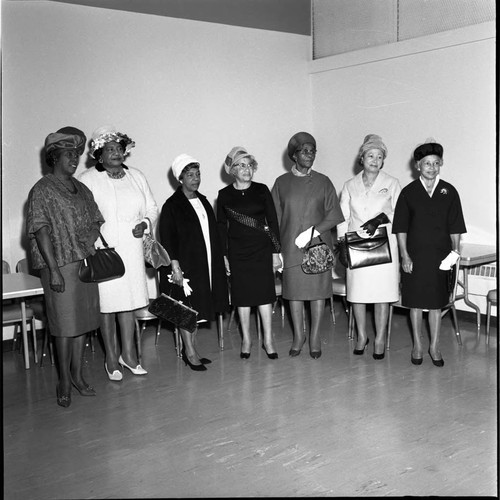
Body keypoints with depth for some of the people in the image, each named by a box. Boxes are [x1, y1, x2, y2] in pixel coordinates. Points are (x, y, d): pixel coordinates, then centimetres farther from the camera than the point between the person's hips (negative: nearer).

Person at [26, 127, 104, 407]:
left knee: (84, 320, 9)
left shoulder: (82, 190, 15)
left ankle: (78, 375, 21)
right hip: (61, 266, -6)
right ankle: (64, 382, 10)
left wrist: (91, 236, -3)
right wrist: (53, 269, -18)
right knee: (65, 323, -2)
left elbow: (96, 221, 20)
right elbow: (41, 231, -12)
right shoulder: (42, 190, -5)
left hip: (85, 263, 6)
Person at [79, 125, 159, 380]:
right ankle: (111, 357, 14)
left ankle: (128, 354, 19)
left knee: (128, 301, 7)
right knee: (106, 304, 1)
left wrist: (145, 223, -3)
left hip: (131, 249, 4)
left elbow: (152, 208, 17)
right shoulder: (88, 180, -4)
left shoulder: (136, 176, 11)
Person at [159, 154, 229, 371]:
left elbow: (213, 234, 17)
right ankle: (190, 353, 7)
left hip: (206, 264, 7)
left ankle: (191, 349, 20)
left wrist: (221, 259, 15)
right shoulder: (172, 205, -8)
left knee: (198, 308, 10)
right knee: (187, 308, -1)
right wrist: (174, 266, -18)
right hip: (185, 265, -7)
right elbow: (167, 239, -12)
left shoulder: (203, 201, 13)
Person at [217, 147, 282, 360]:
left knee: (264, 293, 1)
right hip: (237, 251, 1)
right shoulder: (224, 195, 2)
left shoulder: (262, 190, 1)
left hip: (261, 249, 0)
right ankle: (246, 339, 19)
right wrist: (224, 256, 1)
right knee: (242, 294, 6)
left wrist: (276, 252, -1)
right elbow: (221, 227, 5)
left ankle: (268, 340, 12)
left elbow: (273, 221, 2)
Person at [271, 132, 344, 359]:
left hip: (318, 245, 0)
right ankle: (298, 336, 21)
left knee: (318, 290, 3)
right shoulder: (281, 183, 5)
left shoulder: (323, 182, 3)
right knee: (294, 290, 6)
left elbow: (333, 216, -1)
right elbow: (274, 219, 6)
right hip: (291, 247, 1)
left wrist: (312, 231, -15)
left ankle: (315, 338, 15)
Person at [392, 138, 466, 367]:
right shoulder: (408, 192, 0)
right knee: (415, 302, 6)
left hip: (440, 256, 1)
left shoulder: (449, 192, 3)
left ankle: (434, 347, 19)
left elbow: (455, 228, 5)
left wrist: (455, 251, -5)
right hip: (415, 255, -1)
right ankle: (417, 346, 20)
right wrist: (404, 255, -6)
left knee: (436, 303, 7)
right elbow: (401, 228, 0)